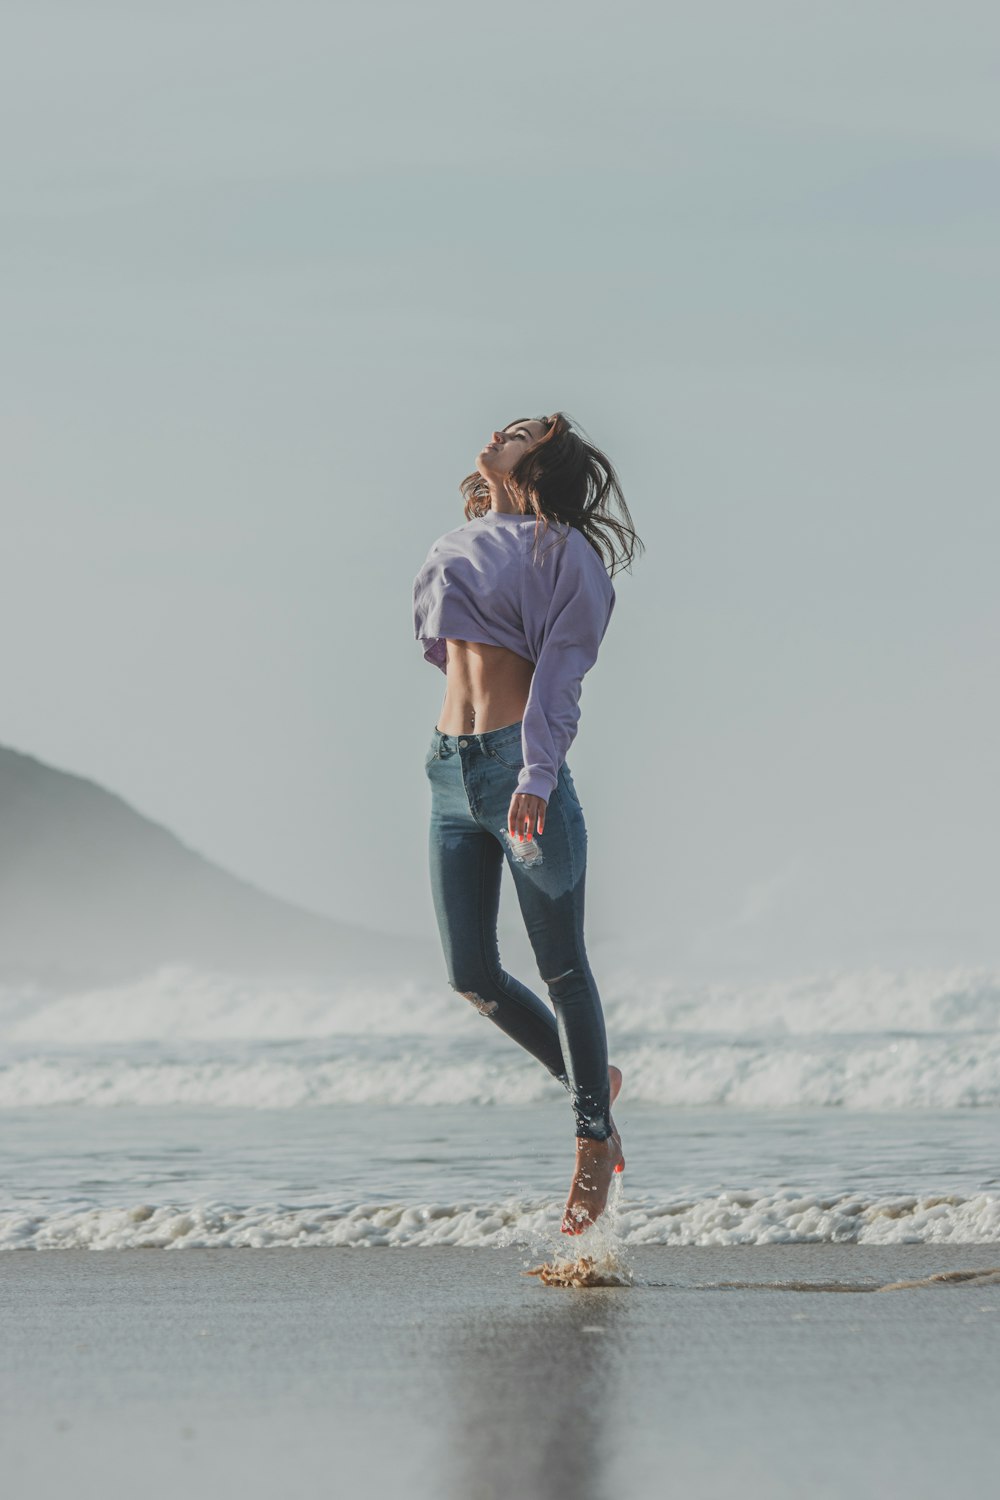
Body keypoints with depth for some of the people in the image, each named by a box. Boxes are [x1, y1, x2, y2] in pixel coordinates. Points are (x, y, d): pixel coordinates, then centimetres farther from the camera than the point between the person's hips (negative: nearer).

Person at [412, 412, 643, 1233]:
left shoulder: (564, 551, -2)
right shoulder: (457, 546, 17)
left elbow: (560, 671, -10)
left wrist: (536, 777, -20)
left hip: (518, 760, -7)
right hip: (450, 767, 7)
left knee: (562, 967, -3)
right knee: (472, 975, 5)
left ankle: (596, 1137, 7)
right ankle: (588, 1077, 25)